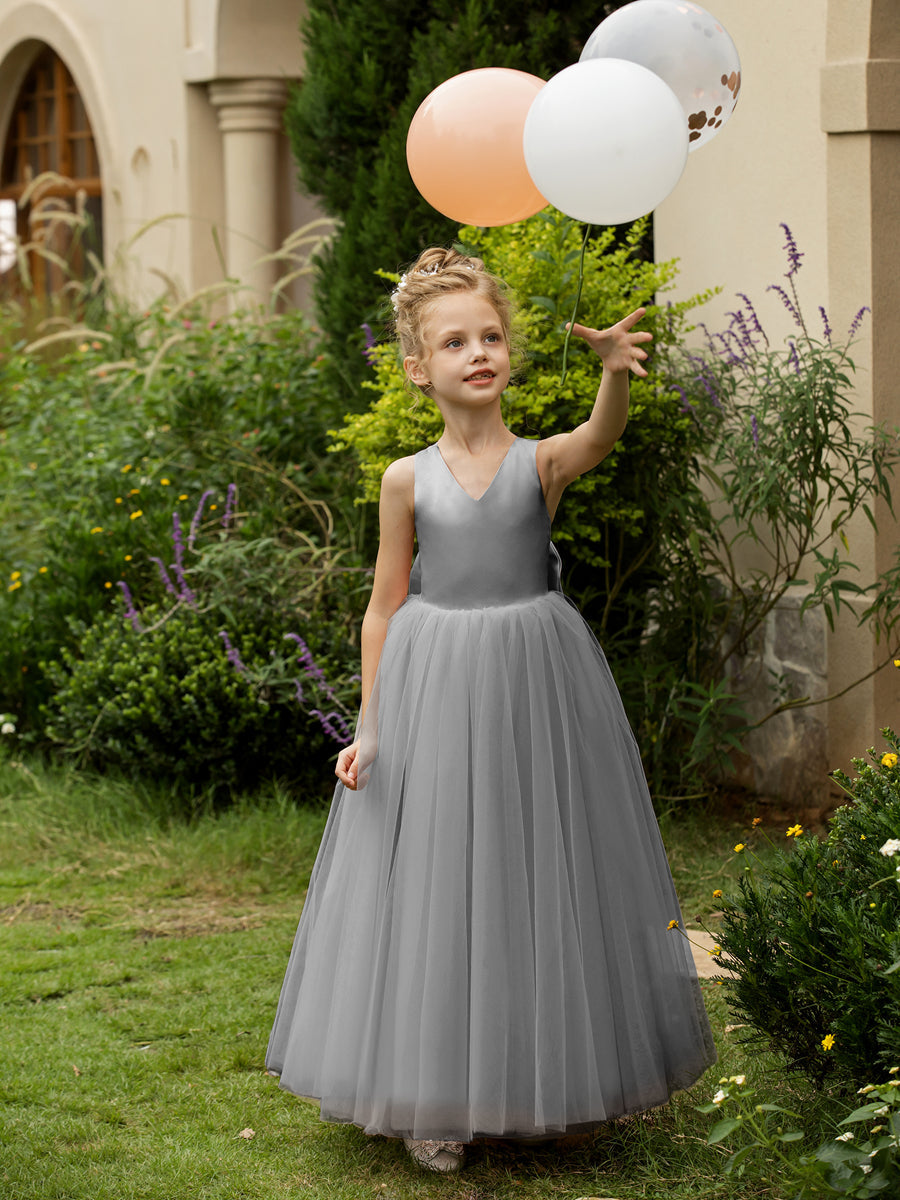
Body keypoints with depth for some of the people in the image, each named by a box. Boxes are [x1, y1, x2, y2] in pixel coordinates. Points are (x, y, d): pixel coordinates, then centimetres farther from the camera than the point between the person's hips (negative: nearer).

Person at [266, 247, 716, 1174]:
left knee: (539, 879, 7)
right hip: (433, 691, 0)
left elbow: (601, 435, -27)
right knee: (436, 889, 4)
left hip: (532, 686, 0)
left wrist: (615, 369, -48)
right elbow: (385, 606, 5)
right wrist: (368, 728, 2)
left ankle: (540, 1088, 25)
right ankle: (434, 1104, 17)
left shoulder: (543, 462, -4)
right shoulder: (409, 480, 0)